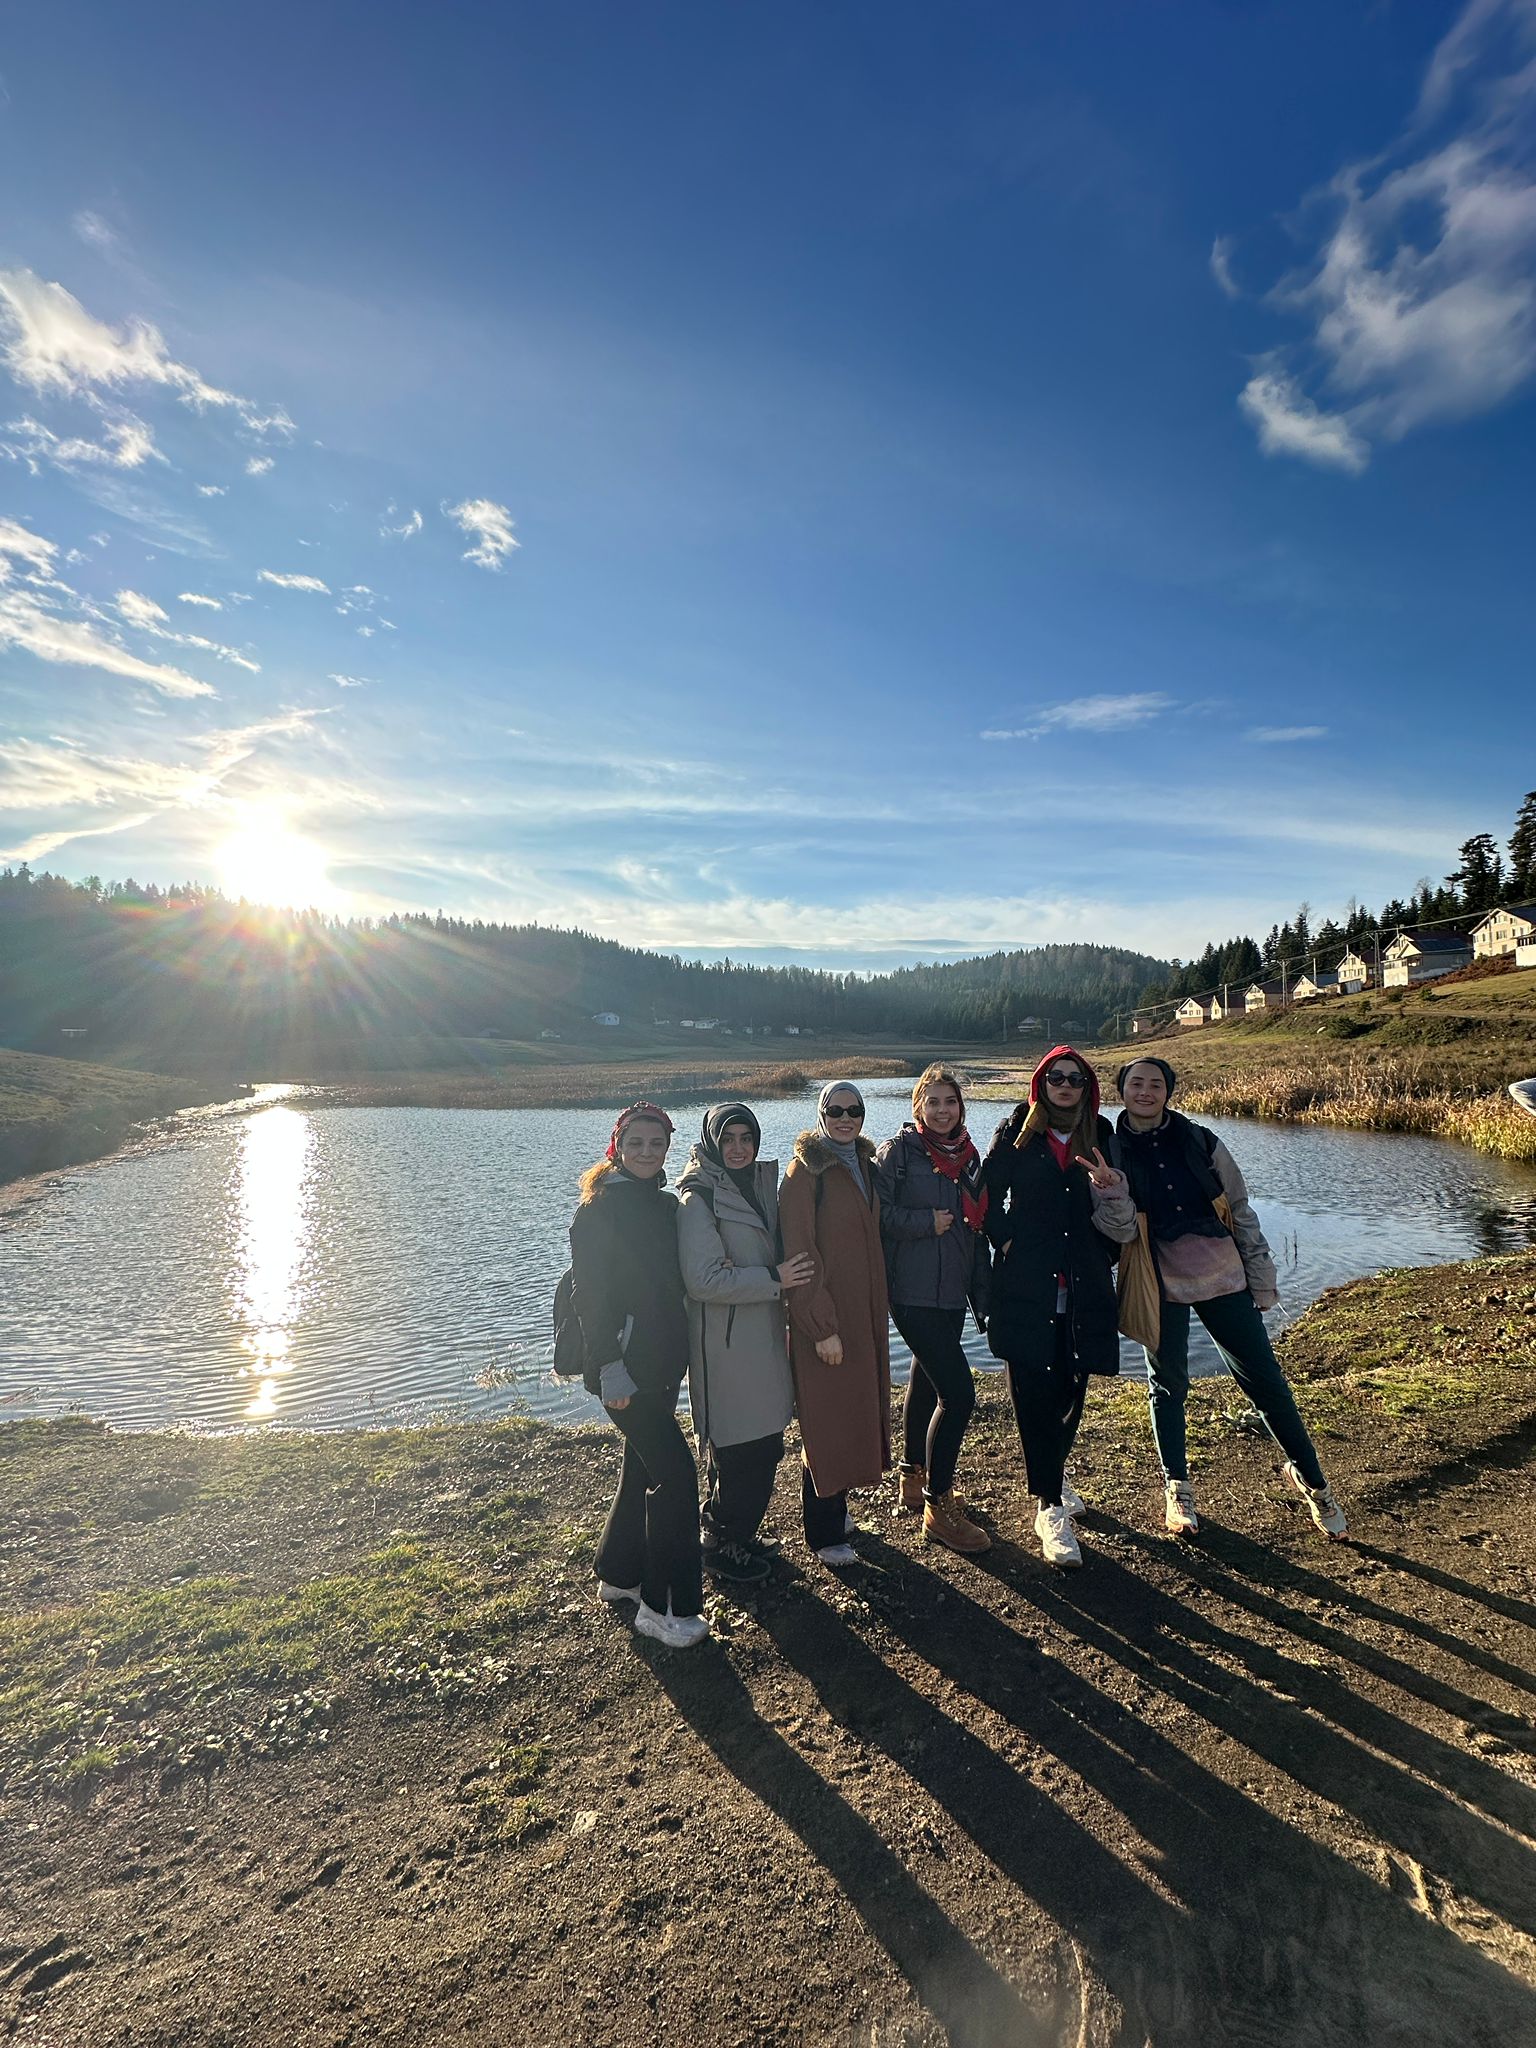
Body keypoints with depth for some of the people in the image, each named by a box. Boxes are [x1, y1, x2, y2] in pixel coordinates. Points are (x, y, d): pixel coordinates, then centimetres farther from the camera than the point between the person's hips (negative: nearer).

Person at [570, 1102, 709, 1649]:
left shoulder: (666, 1204, 8)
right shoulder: (600, 1208, -14)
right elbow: (590, 1293, -17)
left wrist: (677, 1347, 14)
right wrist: (611, 1368, -20)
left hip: (663, 1358, 8)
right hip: (626, 1364, -8)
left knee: (644, 1465, 18)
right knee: (675, 1471, -7)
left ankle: (619, 1573, 37)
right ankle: (664, 1607, 7)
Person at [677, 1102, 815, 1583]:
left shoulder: (761, 1184, 10)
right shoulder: (698, 1198, -15)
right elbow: (703, 1279, -23)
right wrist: (774, 1278, -19)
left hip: (763, 1339, 8)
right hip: (726, 1347, -8)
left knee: (764, 1447, 16)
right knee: (743, 1454, 1)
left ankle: (723, 1529, 35)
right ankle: (723, 1544, 23)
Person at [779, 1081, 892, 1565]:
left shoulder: (864, 1165, 9)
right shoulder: (805, 1171, -14)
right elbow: (800, 1254, -18)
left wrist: (878, 1311, 15)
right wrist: (822, 1326, -19)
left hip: (865, 1312, 8)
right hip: (825, 1319, -8)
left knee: (857, 1411, 17)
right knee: (827, 1420, 2)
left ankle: (833, 1505, 35)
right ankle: (825, 1533, 17)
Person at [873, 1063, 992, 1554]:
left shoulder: (968, 1156, 11)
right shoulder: (898, 1151, -9)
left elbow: (976, 1231, 16)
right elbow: (876, 1211, -17)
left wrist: (984, 1298, 13)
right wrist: (929, 1222, -15)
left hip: (951, 1293, 7)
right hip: (913, 1292, -7)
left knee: (927, 1383, 19)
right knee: (957, 1391, -10)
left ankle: (915, 1479, 36)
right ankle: (938, 1507, 5)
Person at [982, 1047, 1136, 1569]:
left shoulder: (1100, 1137, 10)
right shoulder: (1017, 1132, 3)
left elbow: (1119, 1222, 10)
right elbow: (987, 1193, 6)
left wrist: (1112, 1188, -9)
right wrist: (1006, 1237, -4)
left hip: (1083, 1285, 3)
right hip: (1026, 1284, -3)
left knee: (1072, 1388, 11)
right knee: (1034, 1391, -4)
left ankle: (1050, 1478, 36)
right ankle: (1049, 1506, 8)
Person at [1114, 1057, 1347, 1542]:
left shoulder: (1199, 1141, -2)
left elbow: (1240, 1211, 4)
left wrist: (1262, 1281, 4)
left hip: (1222, 1277, 1)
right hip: (1160, 1285, -1)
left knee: (1266, 1382, 7)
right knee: (1168, 1385, 12)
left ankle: (1309, 1477, 29)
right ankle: (1177, 1487, 30)